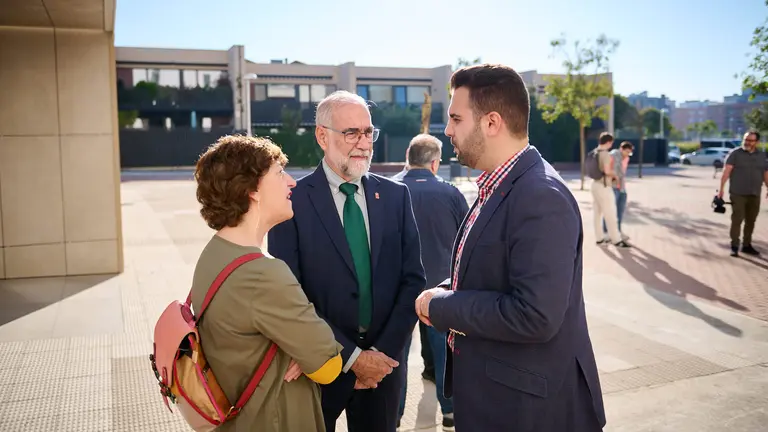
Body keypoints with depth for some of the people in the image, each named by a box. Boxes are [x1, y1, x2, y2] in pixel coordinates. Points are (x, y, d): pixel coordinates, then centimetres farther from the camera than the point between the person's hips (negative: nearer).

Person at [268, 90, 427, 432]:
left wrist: (383, 351, -9)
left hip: (383, 359, 3)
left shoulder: (395, 196, 2)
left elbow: (413, 279, 0)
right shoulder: (292, 201, -10)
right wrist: (352, 356, -14)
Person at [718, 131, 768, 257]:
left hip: (755, 195, 4)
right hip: (738, 193, -4)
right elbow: (727, 171, -10)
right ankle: (734, 246, -3)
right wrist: (721, 188, -18)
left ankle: (747, 245, 19)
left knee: (751, 221, 9)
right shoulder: (735, 153, -2)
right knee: (737, 219, -7)